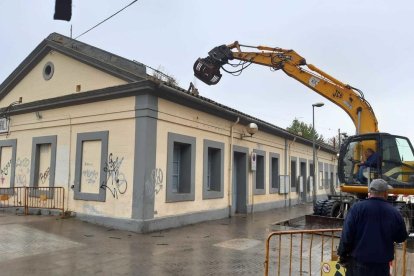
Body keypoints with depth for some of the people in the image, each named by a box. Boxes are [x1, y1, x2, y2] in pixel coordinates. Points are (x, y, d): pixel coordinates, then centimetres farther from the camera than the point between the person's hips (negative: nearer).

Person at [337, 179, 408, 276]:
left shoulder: (357, 208, -11)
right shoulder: (394, 212, -3)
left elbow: (347, 235, -12)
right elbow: (401, 237, 10)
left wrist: (342, 255, -1)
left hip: (358, 261, -1)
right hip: (382, 264, 2)